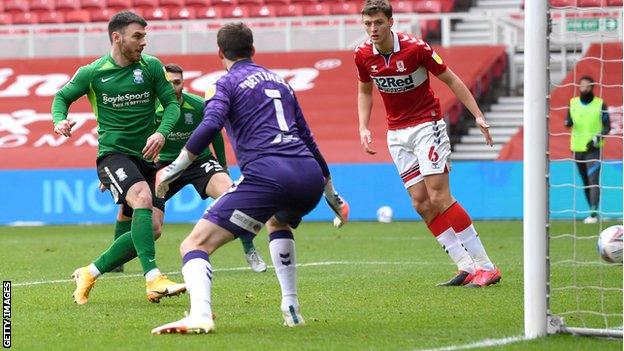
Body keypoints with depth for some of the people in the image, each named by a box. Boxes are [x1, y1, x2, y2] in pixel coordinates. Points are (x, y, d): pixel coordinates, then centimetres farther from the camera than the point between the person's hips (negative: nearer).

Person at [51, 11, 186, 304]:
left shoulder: (151, 66, 2)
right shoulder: (92, 73, -2)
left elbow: (172, 103, 4)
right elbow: (62, 97, 13)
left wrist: (162, 132, -15)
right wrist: (60, 120, -9)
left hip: (146, 156, 5)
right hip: (113, 152, -5)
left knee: (150, 229, 0)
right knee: (142, 198, -32)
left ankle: (89, 274, 17)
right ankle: (153, 279, -38)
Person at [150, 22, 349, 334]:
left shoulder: (226, 84, 10)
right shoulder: (278, 81, 29)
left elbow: (210, 126, -11)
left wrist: (173, 169, -7)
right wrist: (332, 195, 39)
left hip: (266, 176, -6)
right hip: (310, 177, 6)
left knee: (194, 246, -6)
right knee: (278, 223, 41)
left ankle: (200, 315, -33)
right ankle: (291, 308, 32)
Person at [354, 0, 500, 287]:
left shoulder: (415, 48, -17)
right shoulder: (363, 55, -3)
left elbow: (451, 80, -8)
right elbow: (365, 91, 15)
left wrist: (478, 115, -12)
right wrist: (363, 127, 2)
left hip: (427, 125, -5)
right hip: (396, 133, 5)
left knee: (439, 198, -15)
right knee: (421, 204, -2)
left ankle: (485, 266, -10)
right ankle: (466, 266, 2)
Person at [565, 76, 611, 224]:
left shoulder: (600, 104, -4)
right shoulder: (573, 103, 5)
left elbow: (607, 127, -2)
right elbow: (568, 123, 8)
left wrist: (597, 139, -18)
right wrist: (568, 122, -16)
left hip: (594, 149, -4)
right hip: (577, 148, 4)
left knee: (593, 180, -15)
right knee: (585, 181, 11)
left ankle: (593, 214, -20)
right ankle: (592, 211, 21)